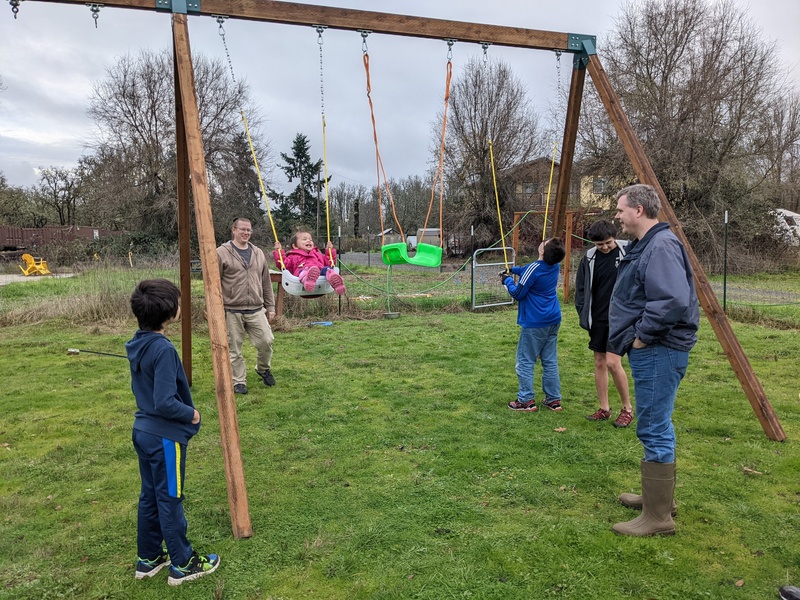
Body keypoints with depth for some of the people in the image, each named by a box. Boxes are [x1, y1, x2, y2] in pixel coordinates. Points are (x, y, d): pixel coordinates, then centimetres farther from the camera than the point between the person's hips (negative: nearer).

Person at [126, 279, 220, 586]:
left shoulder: (138, 343, 2)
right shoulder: (163, 349, -26)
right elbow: (165, 403, -28)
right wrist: (191, 414, -11)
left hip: (144, 430, 9)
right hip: (165, 436, -9)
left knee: (150, 497, 20)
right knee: (170, 500, 6)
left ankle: (148, 559, 34)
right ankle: (182, 564, 22)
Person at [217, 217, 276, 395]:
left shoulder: (258, 253, 13)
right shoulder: (222, 253, -3)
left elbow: (266, 283, 16)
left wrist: (270, 306, 14)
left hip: (256, 310, 4)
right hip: (231, 311, -3)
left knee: (266, 341, -1)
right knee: (234, 348, 3)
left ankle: (263, 368, 27)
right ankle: (239, 381, 19)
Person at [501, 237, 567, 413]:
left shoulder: (534, 269, -20)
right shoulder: (555, 266, 3)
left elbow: (518, 294, -9)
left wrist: (507, 280, 7)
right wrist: (512, 269, 22)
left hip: (534, 323, -7)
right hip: (553, 320, 7)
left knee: (525, 362, 3)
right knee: (550, 361, 12)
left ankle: (526, 401, 6)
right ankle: (554, 399, 17)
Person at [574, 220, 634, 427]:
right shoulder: (589, 258, 2)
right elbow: (581, 288, 9)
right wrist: (584, 315, 3)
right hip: (598, 319, 5)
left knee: (613, 362, -11)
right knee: (599, 362, 9)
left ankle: (627, 408, 8)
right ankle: (604, 409, 21)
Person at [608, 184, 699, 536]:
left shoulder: (661, 247, -18)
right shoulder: (644, 246, 15)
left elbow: (675, 301, -30)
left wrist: (642, 335, -20)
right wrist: (638, 338, 14)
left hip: (657, 352, -11)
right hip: (649, 351, 11)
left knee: (654, 430, -5)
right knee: (656, 428, 19)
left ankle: (657, 517, 5)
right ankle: (658, 496, 33)